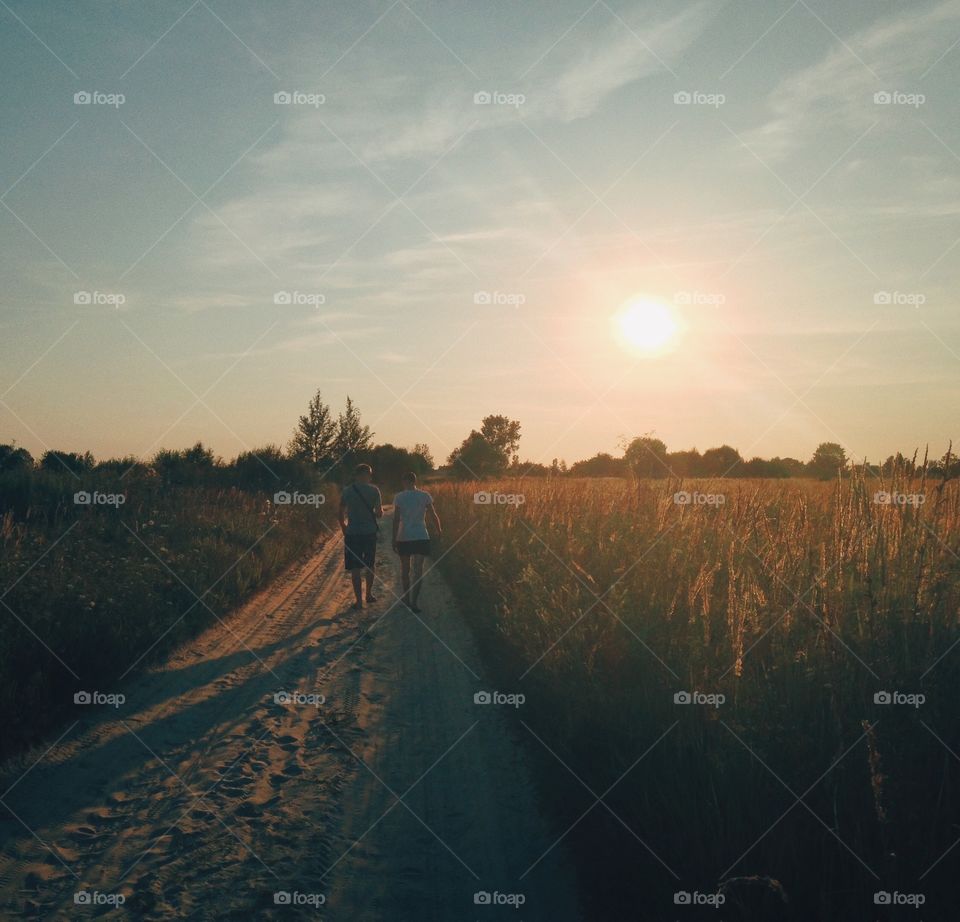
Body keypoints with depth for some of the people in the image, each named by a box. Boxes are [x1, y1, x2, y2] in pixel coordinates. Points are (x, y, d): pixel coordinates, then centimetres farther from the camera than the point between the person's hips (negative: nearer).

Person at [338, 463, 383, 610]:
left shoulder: (347, 492, 0)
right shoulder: (374, 490, -5)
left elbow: (341, 514, 3)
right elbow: (379, 513, -5)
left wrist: (344, 530, 17)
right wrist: (380, 511, 19)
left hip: (352, 533, 0)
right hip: (370, 532, 0)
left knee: (355, 568, 2)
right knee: (369, 565, 19)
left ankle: (359, 601, -1)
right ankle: (369, 594, 30)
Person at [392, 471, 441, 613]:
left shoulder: (399, 497, -4)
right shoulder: (425, 496, -1)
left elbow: (396, 520, -6)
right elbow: (434, 516, 1)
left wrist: (394, 539, -2)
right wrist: (438, 531, 19)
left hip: (403, 538, 0)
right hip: (421, 537, 0)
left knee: (405, 569, 17)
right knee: (418, 570, -2)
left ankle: (406, 599, 29)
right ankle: (413, 602, -15)